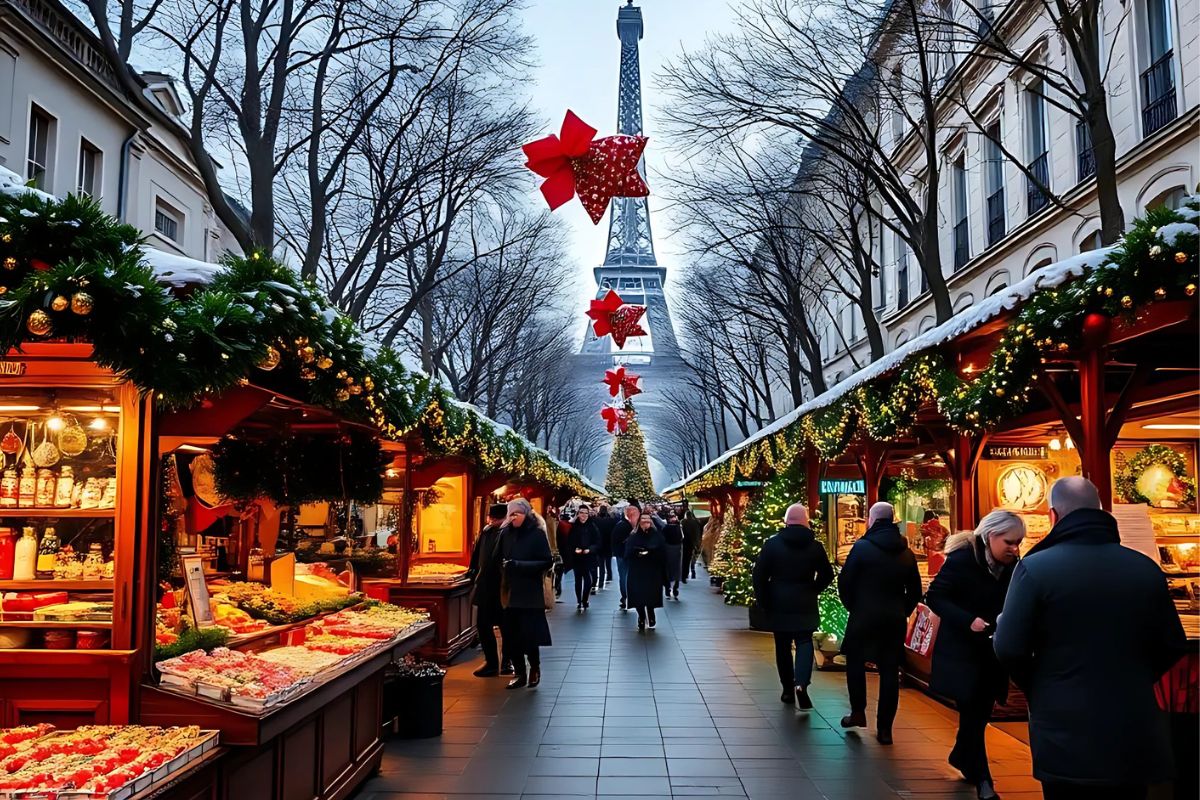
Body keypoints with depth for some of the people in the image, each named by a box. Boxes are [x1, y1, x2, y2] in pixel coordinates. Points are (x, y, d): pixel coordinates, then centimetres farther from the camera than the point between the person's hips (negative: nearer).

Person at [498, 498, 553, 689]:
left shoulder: (537, 534, -8)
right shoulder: (505, 533, 4)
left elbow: (547, 562, -12)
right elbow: (500, 560, 13)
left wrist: (518, 565, -19)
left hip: (530, 594, -4)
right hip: (509, 593, 4)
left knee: (529, 635, -2)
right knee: (510, 636, 5)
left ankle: (534, 668, 22)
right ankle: (519, 673, 19)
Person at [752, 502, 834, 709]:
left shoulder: (772, 544, -6)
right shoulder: (815, 546, -2)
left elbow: (759, 575, -6)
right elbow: (827, 575, 3)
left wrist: (763, 601, 3)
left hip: (778, 605, 0)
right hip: (805, 606, 0)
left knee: (783, 646, 11)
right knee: (804, 643, 4)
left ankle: (788, 690, 16)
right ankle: (801, 683, -18)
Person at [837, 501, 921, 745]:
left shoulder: (862, 547, -9)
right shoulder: (906, 553, 5)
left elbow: (845, 582, -9)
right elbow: (915, 590, 9)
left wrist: (851, 606, 6)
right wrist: (902, 612, 16)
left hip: (864, 617, -4)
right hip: (895, 620, 4)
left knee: (855, 661, 16)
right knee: (890, 671, 6)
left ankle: (858, 712, 14)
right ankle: (885, 728, 8)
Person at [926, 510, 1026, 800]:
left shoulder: (1012, 565, -2)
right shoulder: (962, 559, -19)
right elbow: (934, 597, -18)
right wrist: (968, 620, -30)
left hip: (993, 651, 6)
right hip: (962, 650, -6)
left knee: (981, 711, 15)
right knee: (972, 712, -3)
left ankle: (961, 758, 37)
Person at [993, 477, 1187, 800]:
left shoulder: (1035, 567, -13)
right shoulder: (1146, 567, 1)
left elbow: (1009, 649, -13)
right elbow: (1173, 646, 9)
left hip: (1065, 737, -4)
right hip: (1136, 735, 4)